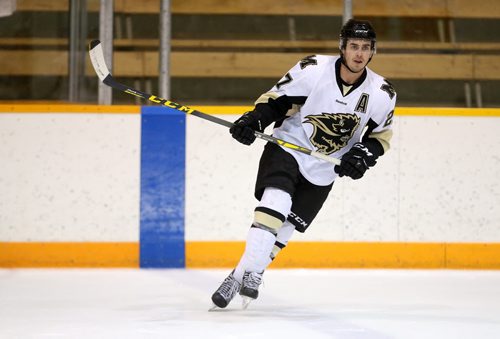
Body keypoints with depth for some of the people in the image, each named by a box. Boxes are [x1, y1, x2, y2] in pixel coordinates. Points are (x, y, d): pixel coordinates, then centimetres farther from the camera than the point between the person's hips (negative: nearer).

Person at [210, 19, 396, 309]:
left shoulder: (382, 94, -8)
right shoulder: (313, 69, -17)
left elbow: (380, 135, 7)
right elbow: (276, 98, -6)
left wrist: (363, 155, -11)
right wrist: (253, 121, -21)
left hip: (323, 171, 3)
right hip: (287, 147, -3)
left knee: (286, 227, 2)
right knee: (275, 202, -27)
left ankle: (246, 275, 17)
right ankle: (248, 272, -25)